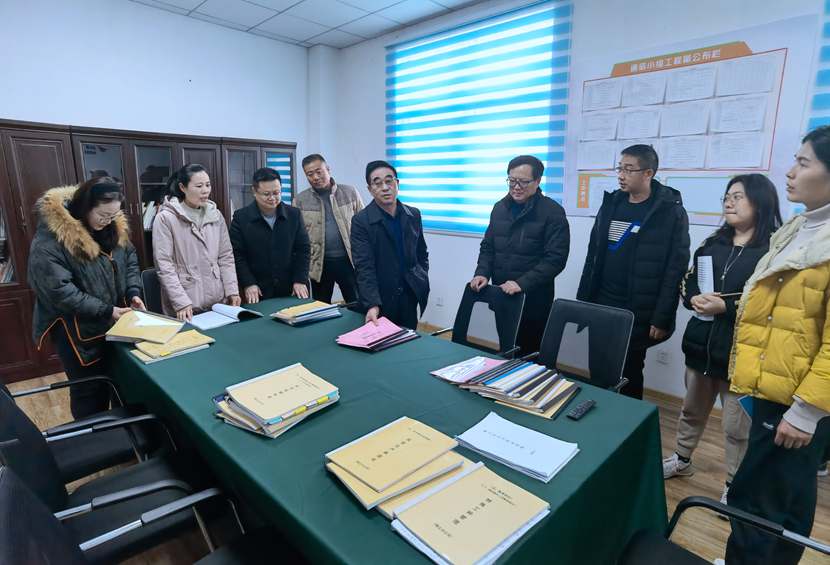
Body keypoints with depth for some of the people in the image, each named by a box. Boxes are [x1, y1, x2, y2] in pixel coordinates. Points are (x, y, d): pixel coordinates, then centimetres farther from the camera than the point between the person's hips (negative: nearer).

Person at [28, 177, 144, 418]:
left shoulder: (115, 226, -1)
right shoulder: (50, 239, -21)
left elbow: (130, 260, 9)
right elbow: (58, 291, -23)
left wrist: (133, 292, -8)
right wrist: (105, 311, -24)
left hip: (115, 323, 6)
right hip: (79, 332, -6)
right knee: (89, 391, 10)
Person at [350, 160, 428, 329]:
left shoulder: (413, 215, 4)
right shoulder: (361, 220, -11)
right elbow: (364, 266, -17)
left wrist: (422, 281, 4)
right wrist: (372, 305, -27)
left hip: (410, 297, 4)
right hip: (379, 299, -3)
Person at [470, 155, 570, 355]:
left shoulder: (553, 212, -6)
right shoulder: (500, 208, 11)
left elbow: (555, 258, -13)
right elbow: (487, 247, 16)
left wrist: (522, 283, -22)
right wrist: (482, 273, -1)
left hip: (534, 302, -4)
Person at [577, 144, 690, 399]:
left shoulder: (670, 211, -8)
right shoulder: (611, 203, 7)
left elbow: (675, 270, -11)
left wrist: (662, 319, -13)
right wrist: (582, 301, 8)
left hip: (638, 314, -4)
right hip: (600, 307, 5)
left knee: (629, 375, 10)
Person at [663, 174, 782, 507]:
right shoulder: (712, 244, 12)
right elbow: (687, 283, 11)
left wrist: (725, 307, -22)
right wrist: (694, 299, -9)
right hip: (701, 343, 6)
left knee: (737, 426, 5)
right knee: (692, 409, 21)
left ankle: (733, 486, 25)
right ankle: (681, 460, 40)